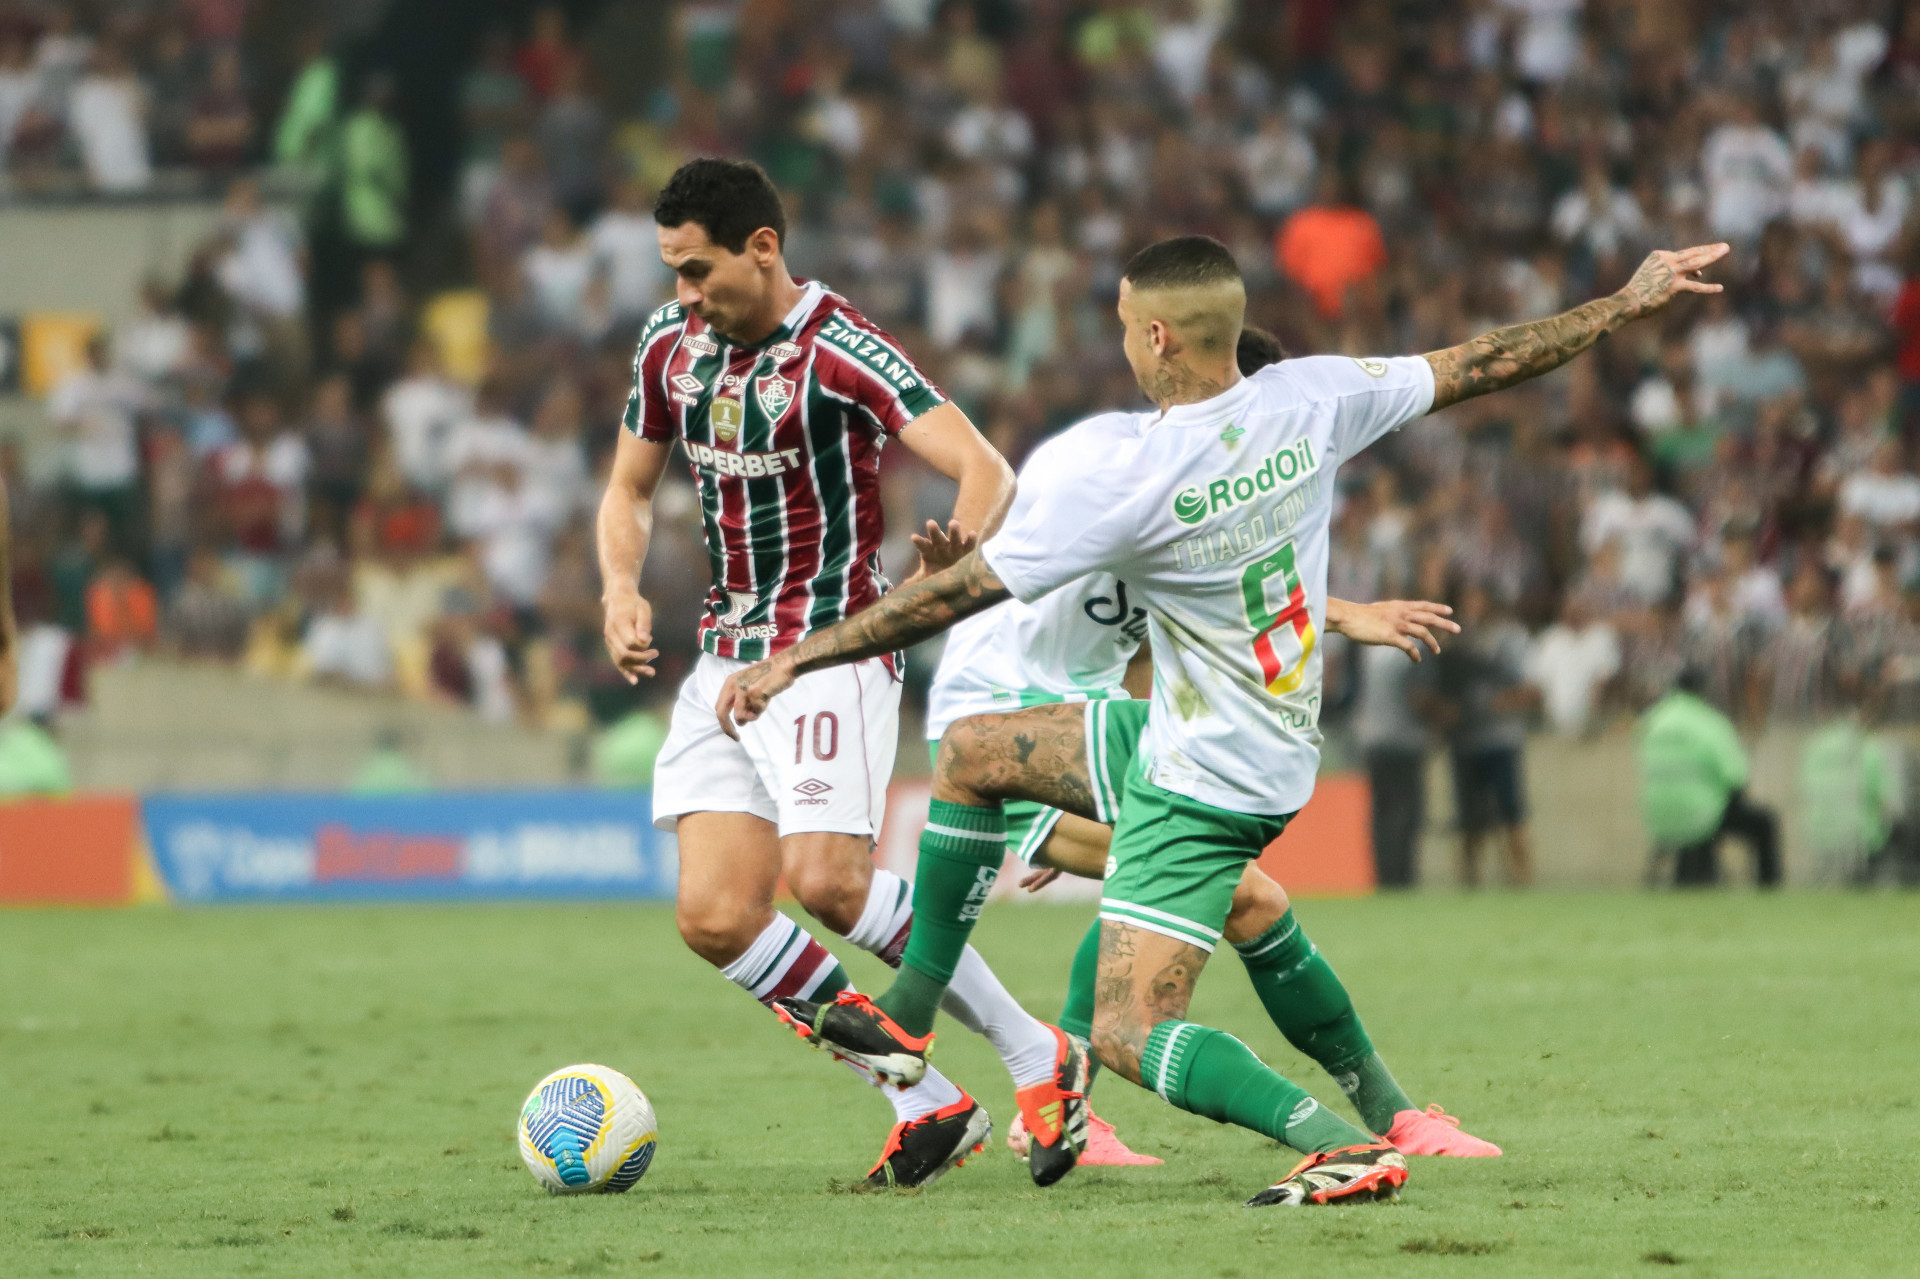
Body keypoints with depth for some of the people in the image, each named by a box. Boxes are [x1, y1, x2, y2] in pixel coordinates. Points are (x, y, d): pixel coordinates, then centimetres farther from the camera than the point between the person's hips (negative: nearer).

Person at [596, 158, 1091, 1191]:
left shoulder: (840, 352, -15)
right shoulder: (670, 347, 7)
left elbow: (986, 474, -24)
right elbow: (628, 490, 22)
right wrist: (621, 589, 2)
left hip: (830, 647, -7)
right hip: (725, 659, 7)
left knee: (827, 882, -24)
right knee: (715, 920, -5)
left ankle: (1036, 1056, -6)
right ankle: (927, 1106, 4)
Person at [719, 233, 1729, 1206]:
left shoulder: (1114, 470, -26)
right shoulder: (1311, 400, -9)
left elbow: (956, 592, -19)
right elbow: (1481, 366, 2)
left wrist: (794, 660, -9)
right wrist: (1630, 304, 15)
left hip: (1201, 789, -9)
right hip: (1274, 753, 9)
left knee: (1130, 1036, -10)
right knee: (971, 752, 20)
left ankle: (1345, 1147, -24)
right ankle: (905, 1019, 29)